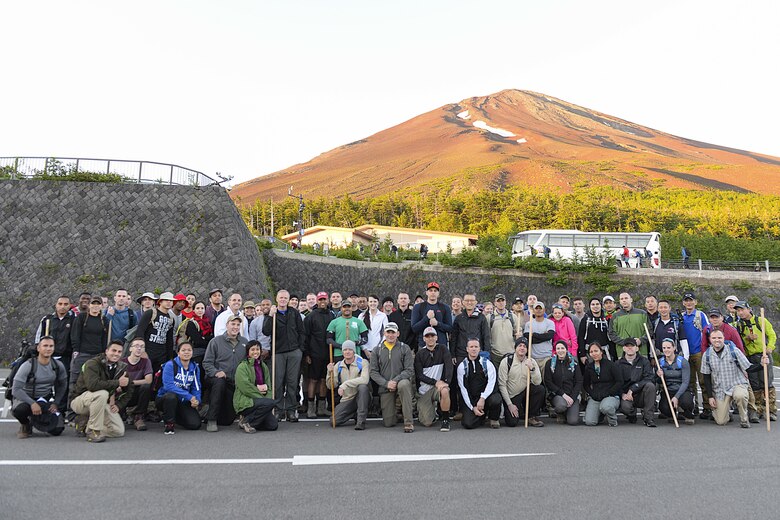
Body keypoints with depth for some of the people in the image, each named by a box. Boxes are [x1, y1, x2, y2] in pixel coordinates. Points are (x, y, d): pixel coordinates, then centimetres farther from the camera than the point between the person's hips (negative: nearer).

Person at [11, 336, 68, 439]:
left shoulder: (58, 365, -6)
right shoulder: (28, 366, -18)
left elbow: (62, 386, 6)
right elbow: (16, 390, -21)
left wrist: (56, 403, -3)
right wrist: (32, 403, -30)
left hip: (46, 400, 3)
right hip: (26, 398, -3)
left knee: (56, 430, -12)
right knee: (20, 410, -40)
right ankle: (25, 425, -2)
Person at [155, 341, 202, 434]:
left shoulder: (195, 368, 2)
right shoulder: (170, 365, -14)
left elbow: (196, 388, 6)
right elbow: (168, 385, -25)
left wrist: (197, 400, -16)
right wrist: (189, 396, -29)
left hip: (183, 402, 5)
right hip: (164, 398, -4)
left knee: (195, 424, -12)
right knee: (171, 396, -40)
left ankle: (175, 416, 20)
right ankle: (169, 423, -12)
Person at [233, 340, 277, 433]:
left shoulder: (263, 366, 15)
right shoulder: (242, 366, -7)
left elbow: (269, 387, 13)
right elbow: (245, 387, -17)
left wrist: (265, 387, -8)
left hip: (260, 401, 7)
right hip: (244, 401, -7)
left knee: (273, 425, -8)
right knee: (272, 403, -28)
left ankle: (248, 418, 13)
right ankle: (246, 421, -12)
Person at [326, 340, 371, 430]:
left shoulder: (363, 362, -8)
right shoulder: (338, 365, 6)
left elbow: (364, 379, -27)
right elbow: (331, 386, 1)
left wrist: (345, 384, -31)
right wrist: (330, 372, -17)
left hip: (361, 398, -4)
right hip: (346, 400, 4)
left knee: (363, 387, -35)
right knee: (334, 421, -14)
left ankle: (361, 421, -24)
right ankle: (355, 415, 16)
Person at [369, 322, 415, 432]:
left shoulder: (404, 348, 0)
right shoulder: (377, 350, 4)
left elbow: (410, 370, -6)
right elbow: (373, 372, 0)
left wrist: (396, 380, -21)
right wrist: (386, 383, -14)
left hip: (401, 381, -2)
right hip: (385, 387, 2)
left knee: (403, 384, -40)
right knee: (388, 423, -3)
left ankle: (408, 422, -30)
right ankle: (398, 409, 33)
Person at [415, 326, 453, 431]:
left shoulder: (443, 350, 3)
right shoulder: (420, 354, 2)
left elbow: (449, 367, -8)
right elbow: (419, 375, -4)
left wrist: (446, 382, -24)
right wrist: (435, 382, -17)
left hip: (439, 386, 0)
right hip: (424, 390, 0)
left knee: (445, 391, -37)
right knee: (427, 422, -10)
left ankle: (445, 419, -14)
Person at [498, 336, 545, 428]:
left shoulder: (531, 362, -4)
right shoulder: (506, 361, -13)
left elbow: (537, 382, -12)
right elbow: (502, 385, -12)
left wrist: (532, 369, -28)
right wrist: (510, 404, -14)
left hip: (525, 392, 3)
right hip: (511, 397, -3)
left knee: (540, 389, -24)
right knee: (512, 423, -18)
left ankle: (532, 417, -5)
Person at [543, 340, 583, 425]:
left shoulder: (573, 363, 5)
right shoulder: (550, 363, 0)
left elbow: (579, 382, 4)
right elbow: (548, 382, -4)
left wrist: (572, 397, -10)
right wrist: (563, 394, -14)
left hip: (572, 395, 1)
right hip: (556, 395, -1)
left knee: (573, 421, -17)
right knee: (561, 405, -35)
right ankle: (559, 414, 3)